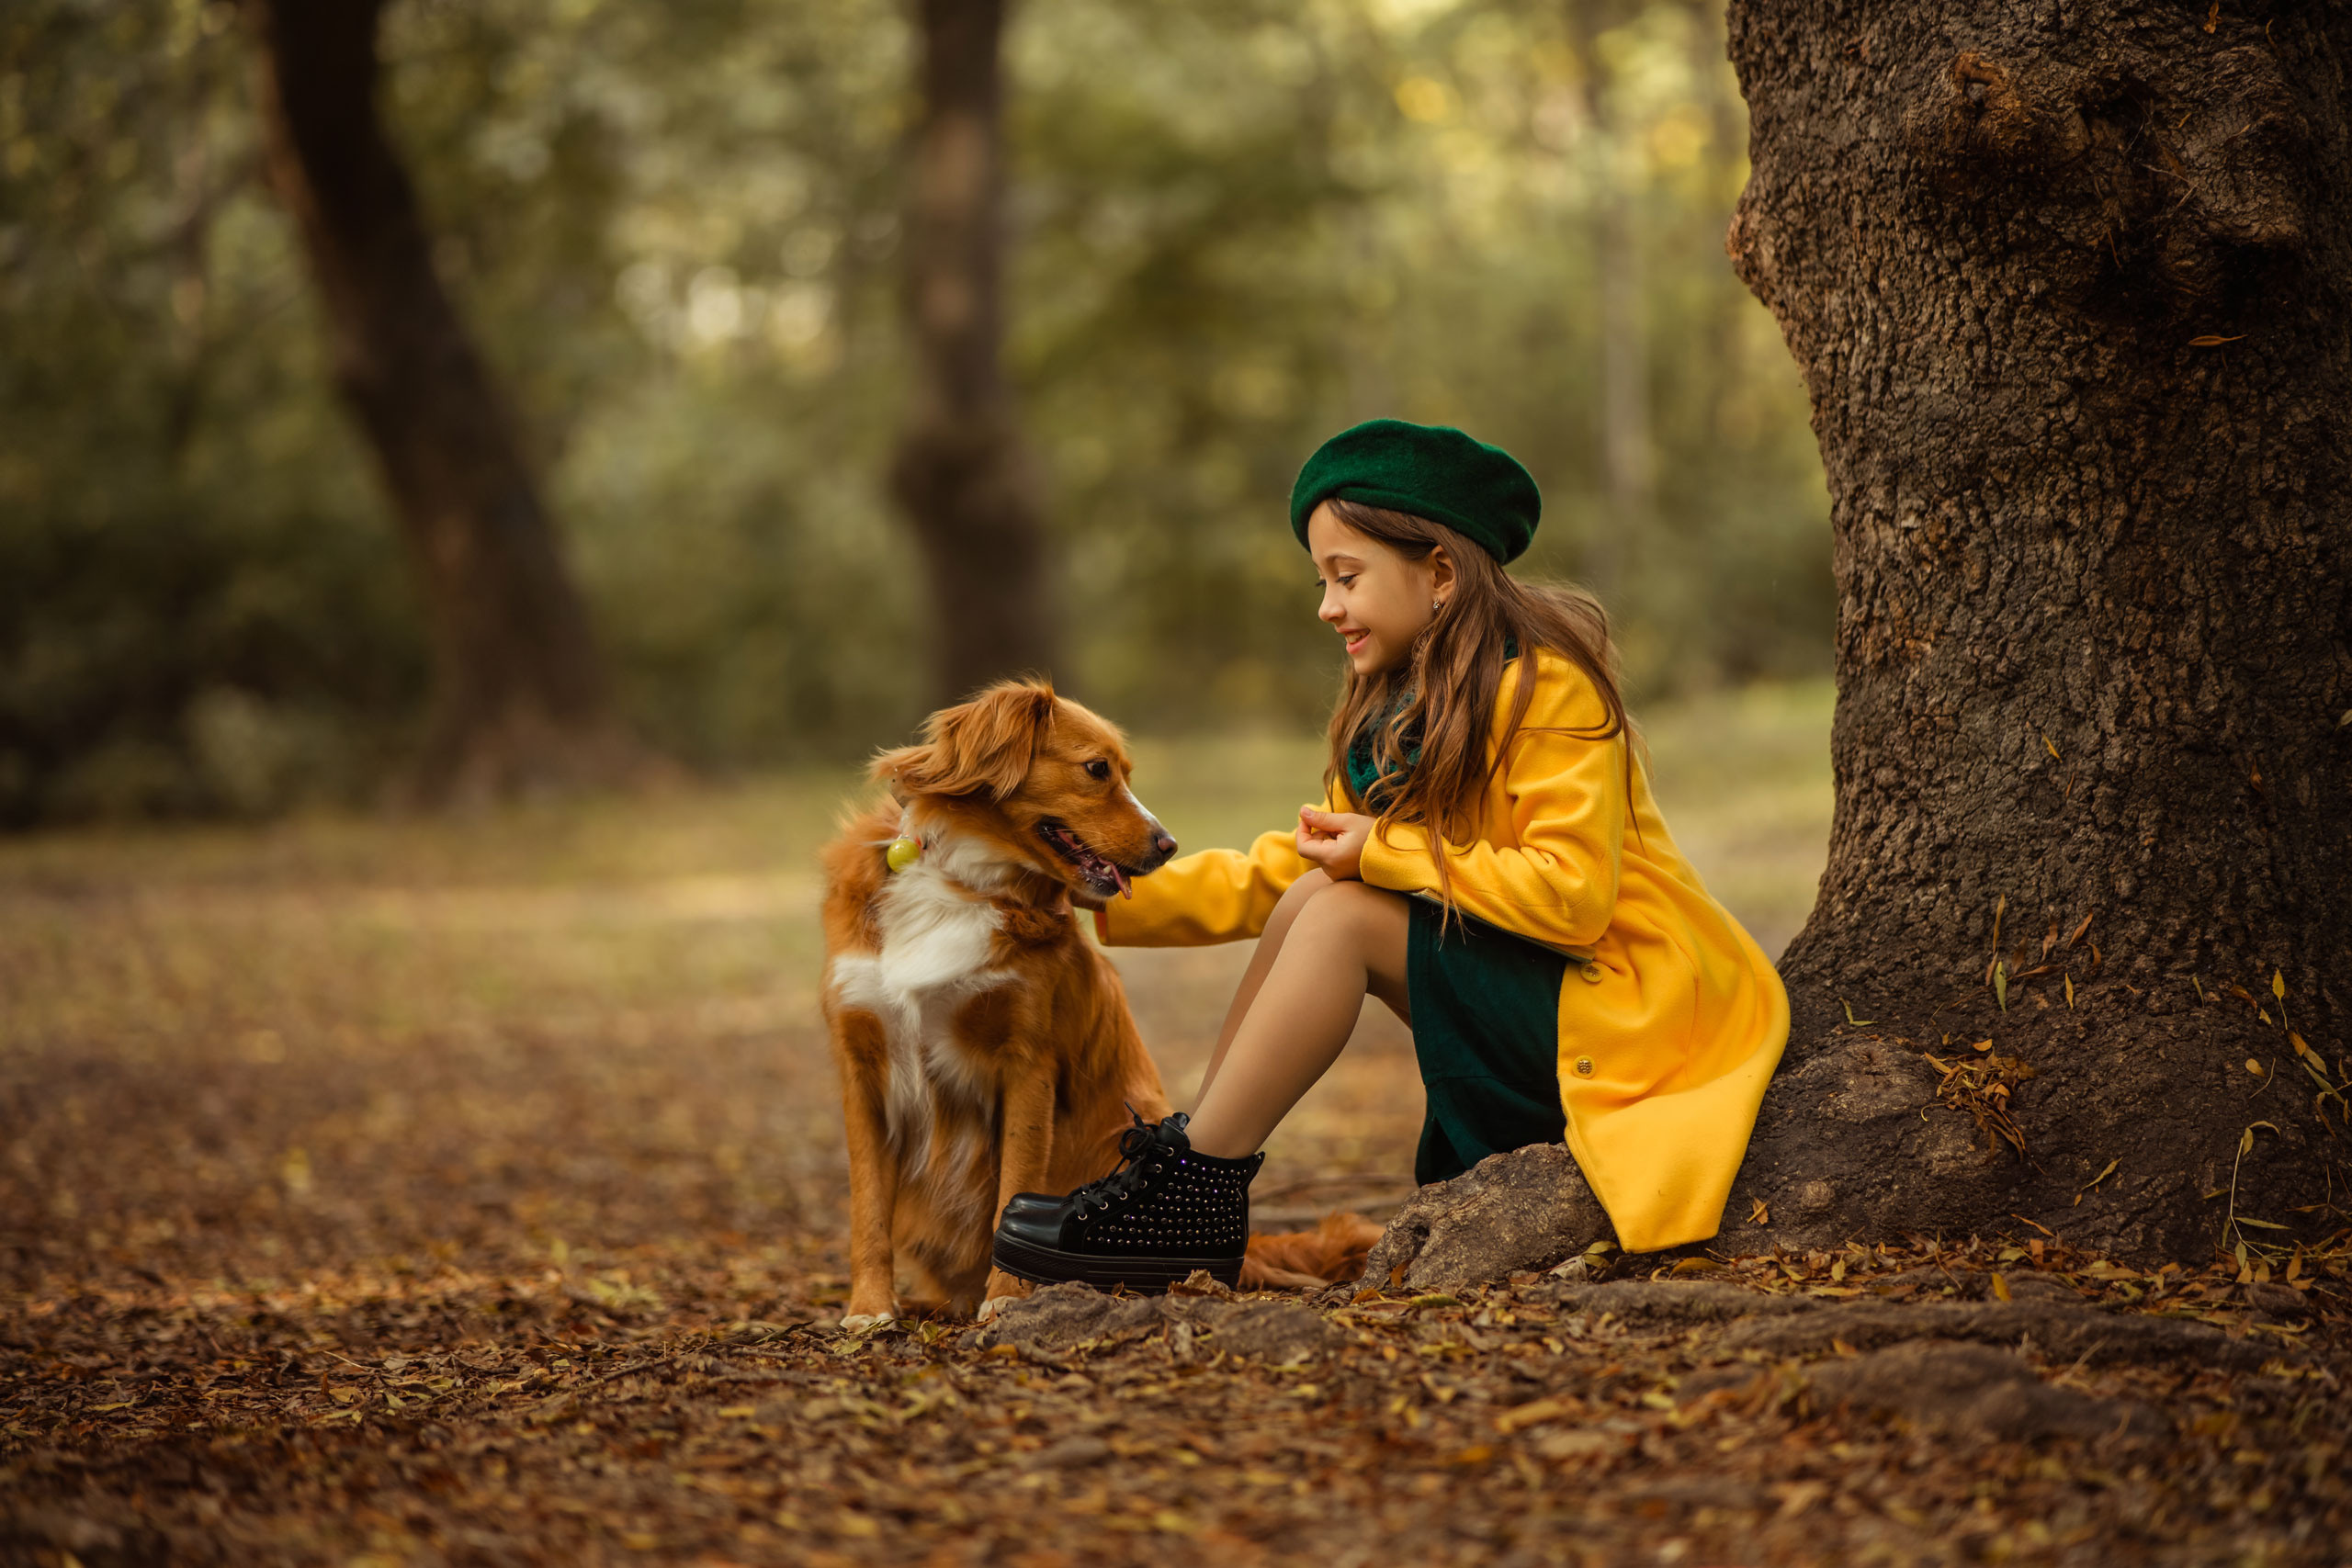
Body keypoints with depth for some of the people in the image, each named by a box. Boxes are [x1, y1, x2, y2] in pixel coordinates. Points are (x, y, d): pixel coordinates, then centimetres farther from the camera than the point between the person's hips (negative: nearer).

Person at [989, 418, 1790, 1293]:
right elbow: (1278, 874, 8)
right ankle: (1178, 1171, -8)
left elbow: (1571, 894, -24)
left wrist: (1387, 850, -18)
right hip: (1528, 993, 8)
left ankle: (1193, 1194, -14)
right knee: (1316, 893, -5)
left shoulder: (1546, 686, -16)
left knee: (1341, 914, -18)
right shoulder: (1399, 711, 11)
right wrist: (1105, 900, 0)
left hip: (1626, 1013, -8)